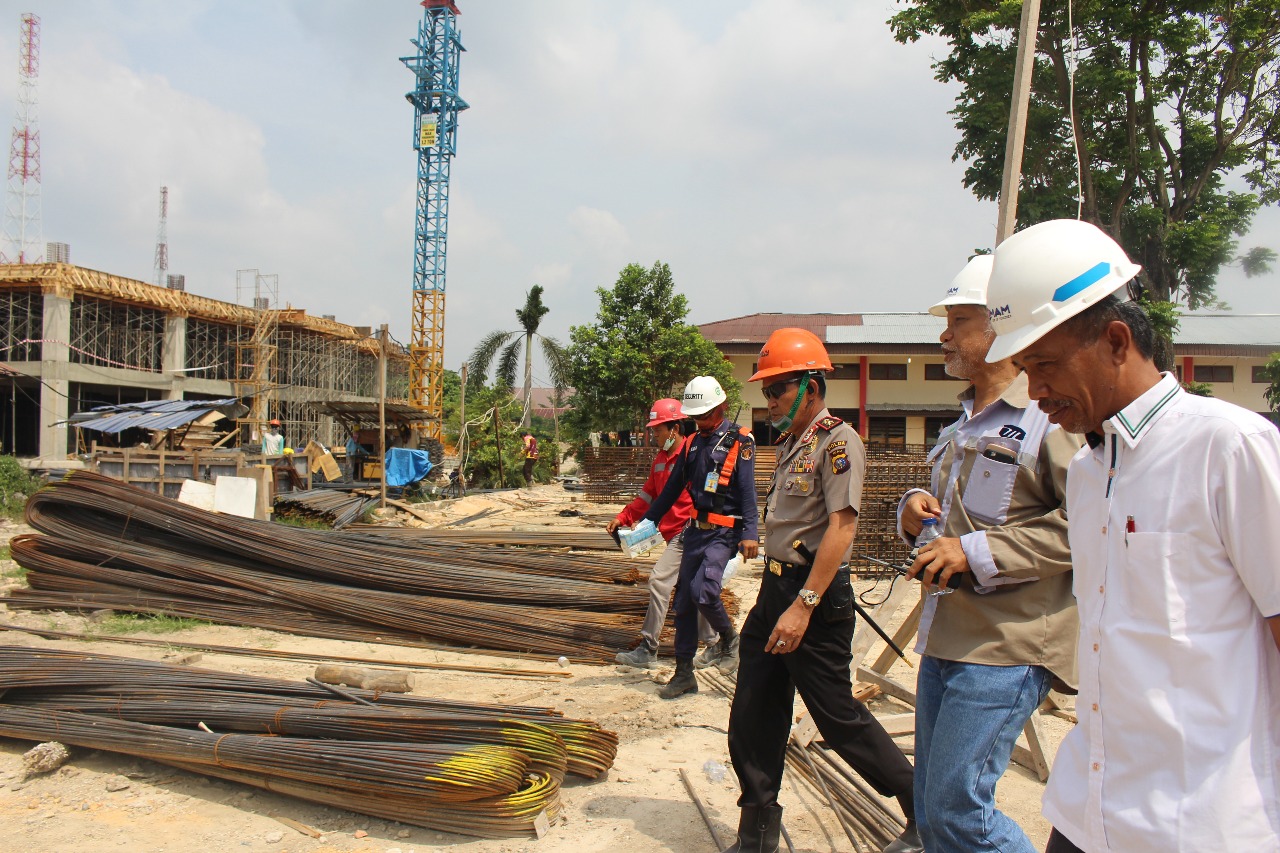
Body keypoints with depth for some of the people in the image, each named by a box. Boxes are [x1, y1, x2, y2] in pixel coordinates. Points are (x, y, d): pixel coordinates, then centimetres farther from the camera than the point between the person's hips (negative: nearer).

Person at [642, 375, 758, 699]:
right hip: (696, 529, 6)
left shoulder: (739, 441, -5)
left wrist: (750, 533, -20)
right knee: (684, 602, 6)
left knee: (702, 591, -22)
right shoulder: (692, 444, 13)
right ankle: (684, 674, 17)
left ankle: (728, 638, 9)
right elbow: (672, 488, 18)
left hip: (724, 531, -6)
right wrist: (647, 522, 18)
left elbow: (747, 490, -12)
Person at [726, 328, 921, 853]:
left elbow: (841, 529, -22)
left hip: (816, 595, -9)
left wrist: (804, 605, -25)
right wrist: (776, 598, 17)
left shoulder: (837, 440, -14)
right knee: (753, 720, 10)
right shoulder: (791, 444, 14)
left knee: (838, 718, 3)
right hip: (775, 589, 9)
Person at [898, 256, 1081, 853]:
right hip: (944, 641, 9)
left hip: (1007, 648, -9)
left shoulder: (1053, 413, -11)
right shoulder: (965, 424, 17)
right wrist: (916, 508, 6)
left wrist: (979, 552, -21)